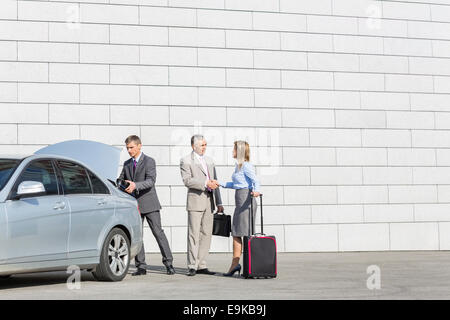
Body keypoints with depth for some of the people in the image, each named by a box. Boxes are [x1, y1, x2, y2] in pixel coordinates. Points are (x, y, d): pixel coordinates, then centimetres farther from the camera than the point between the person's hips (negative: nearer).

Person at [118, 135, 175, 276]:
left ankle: (168, 263, 1)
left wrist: (135, 185, -33)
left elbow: (151, 181, -18)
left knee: (158, 232, -4)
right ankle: (141, 267, 7)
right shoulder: (127, 164, 14)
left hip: (149, 204, -5)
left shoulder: (149, 161, -5)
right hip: (134, 205, 5)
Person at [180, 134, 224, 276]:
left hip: (209, 201, 6)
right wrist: (205, 183, -20)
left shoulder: (209, 160, 19)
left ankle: (201, 266, 9)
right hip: (195, 200, -6)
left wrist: (219, 203, 15)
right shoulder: (186, 161, -1)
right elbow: (187, 180, -14)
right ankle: (192, 266, -4)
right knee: (194, 234, -6)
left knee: (206, 234, 5)